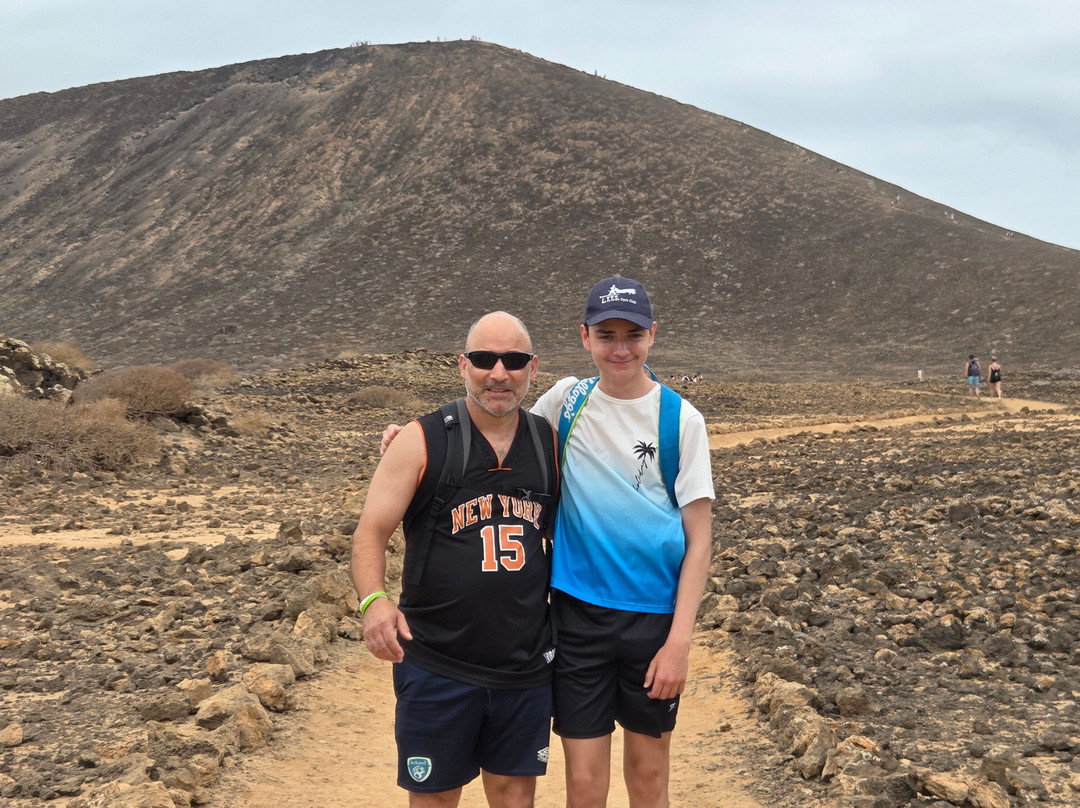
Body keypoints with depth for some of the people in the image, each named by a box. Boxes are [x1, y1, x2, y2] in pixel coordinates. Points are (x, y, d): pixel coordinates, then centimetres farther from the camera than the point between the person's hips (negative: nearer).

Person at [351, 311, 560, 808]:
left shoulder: (550, 444, 4)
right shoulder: (421, 442, -6)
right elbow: (371, 531, -7)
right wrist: (373, 599, -26)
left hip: (525, 667, 3)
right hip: (437, 668, -3)